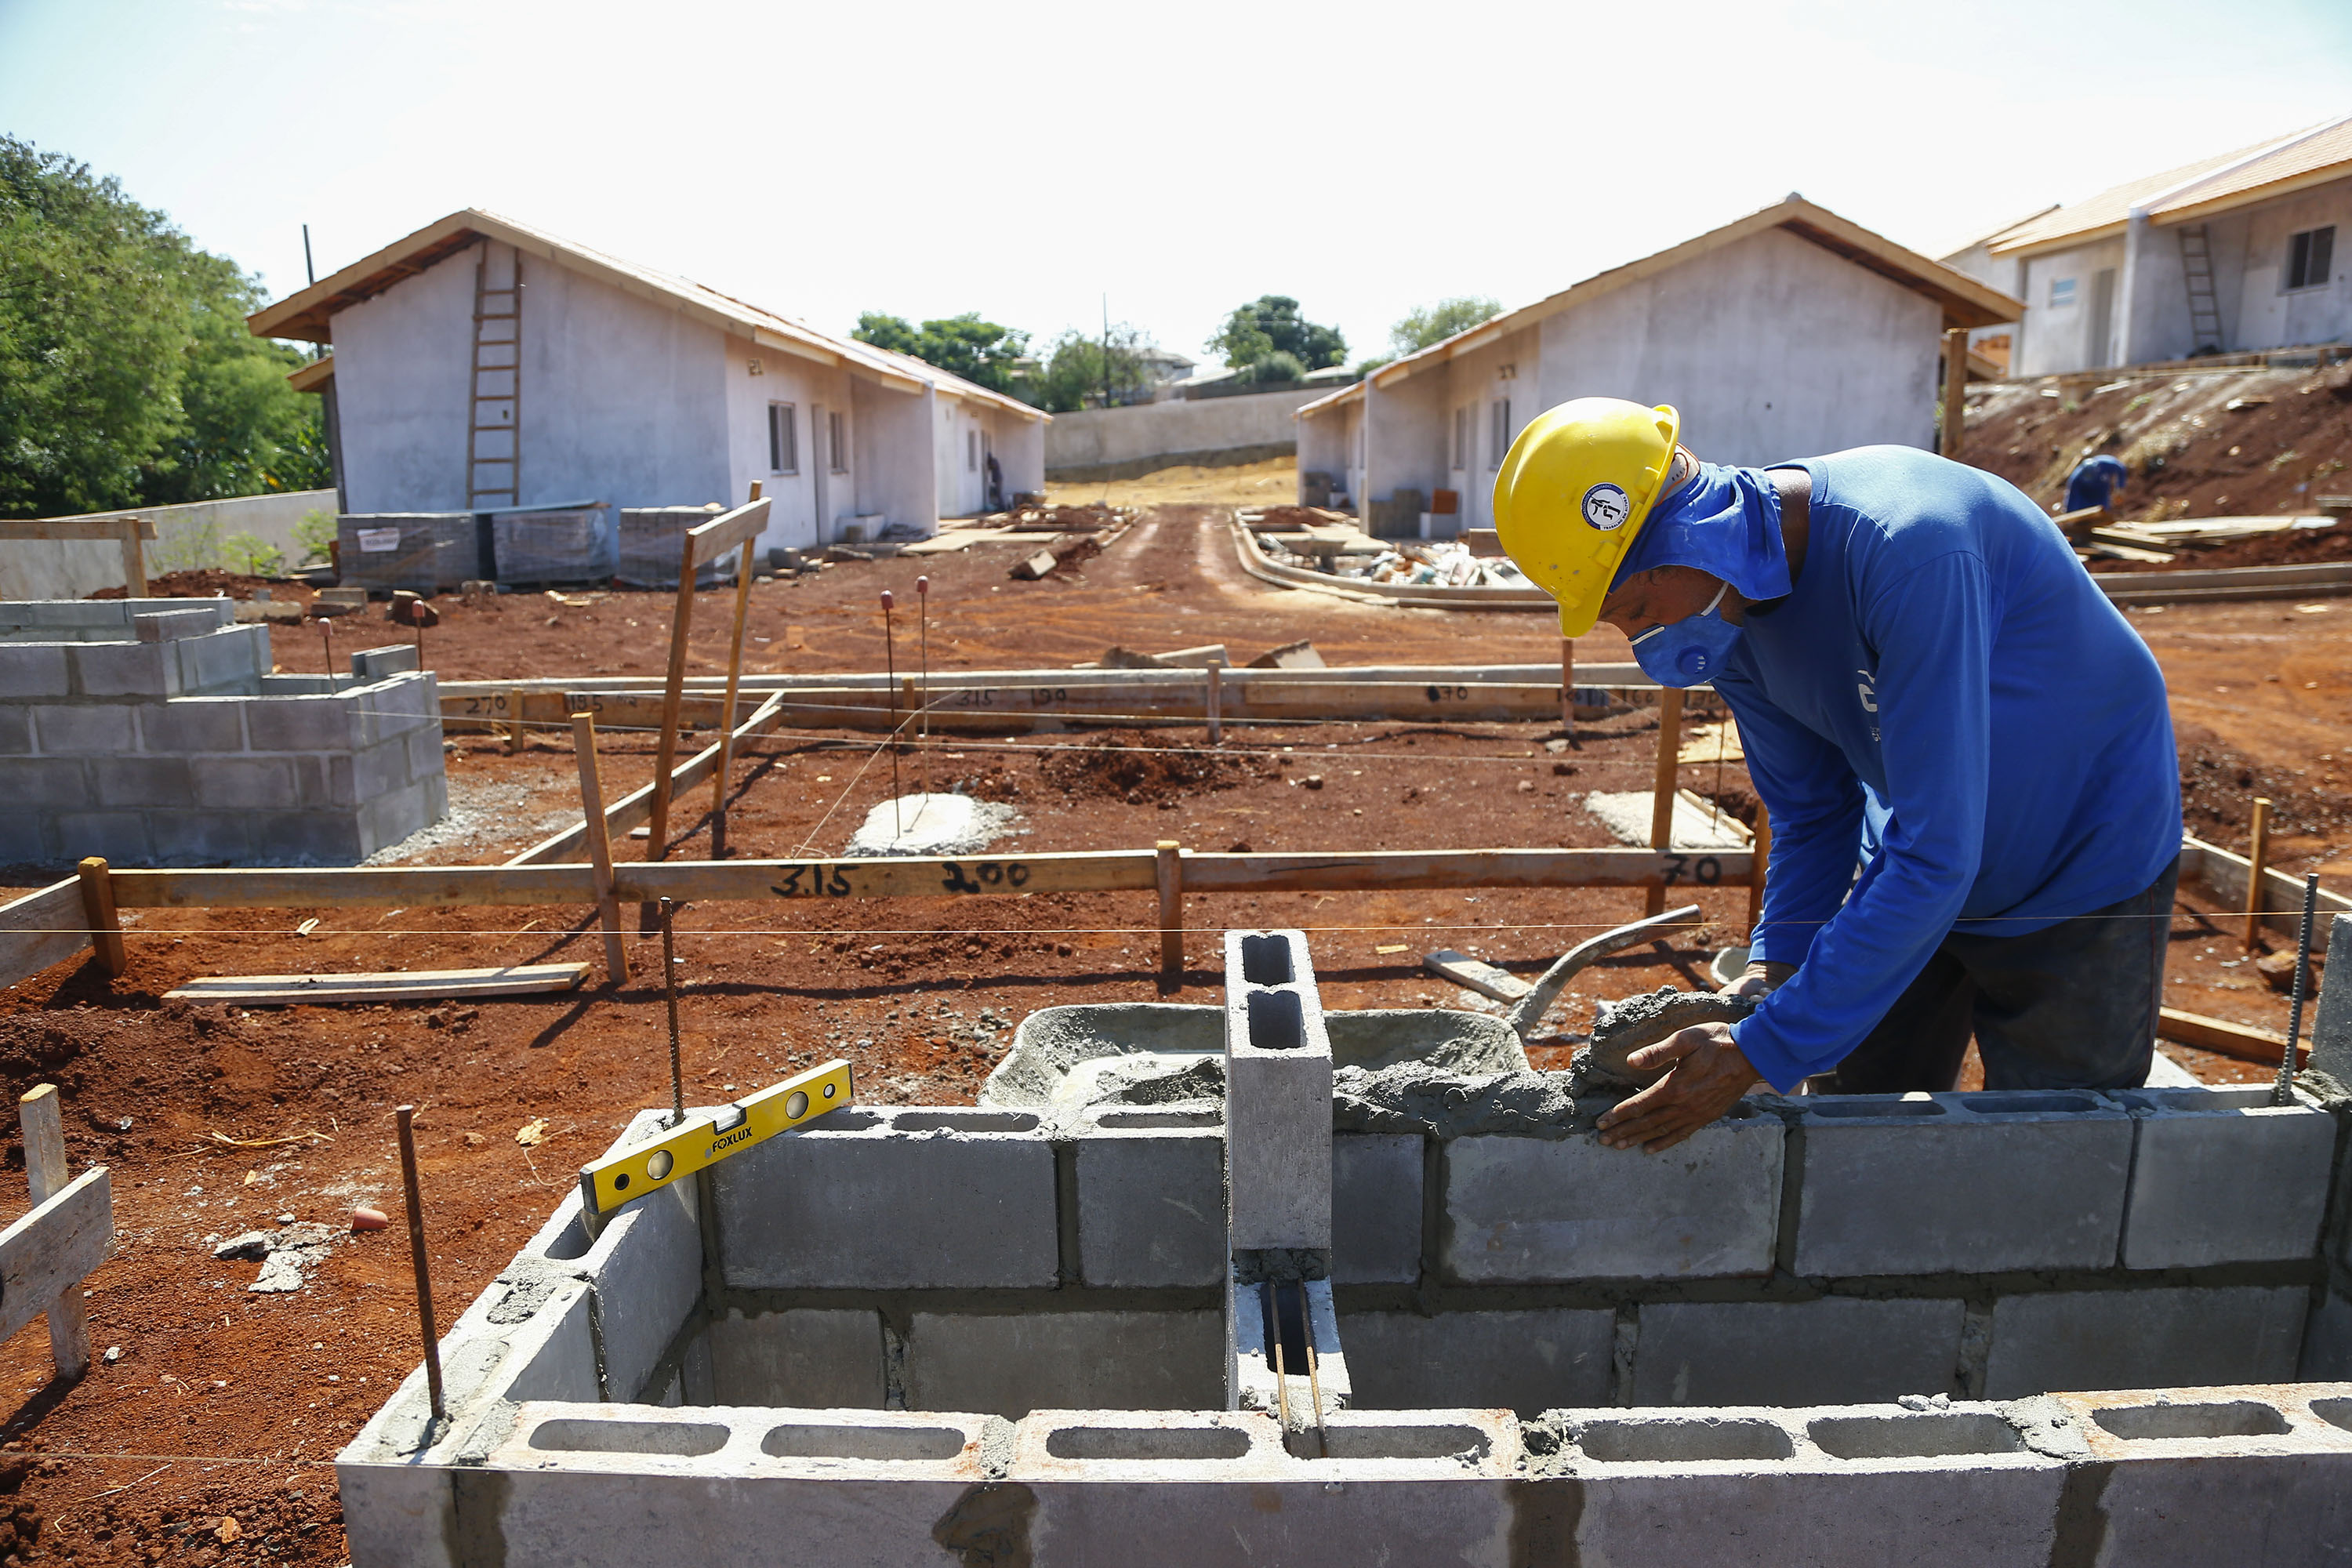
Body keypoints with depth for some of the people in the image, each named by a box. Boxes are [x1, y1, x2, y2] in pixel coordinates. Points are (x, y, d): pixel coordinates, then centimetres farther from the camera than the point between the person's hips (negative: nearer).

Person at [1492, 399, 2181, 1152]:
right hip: (1909, 872, 6)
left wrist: (1764, 1051, -36)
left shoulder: (1907, 546, -36)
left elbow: (1935, 856, -36)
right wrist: (1772, 972, -15)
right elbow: (1813, 816, 0)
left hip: (2086, 879, -6)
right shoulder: (1726, 596, -12)